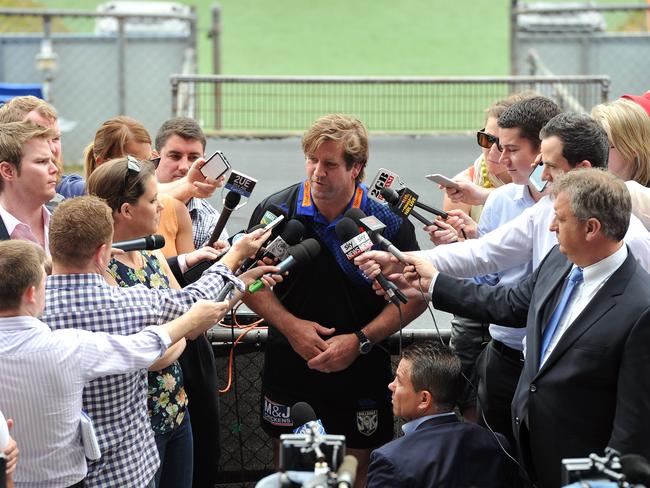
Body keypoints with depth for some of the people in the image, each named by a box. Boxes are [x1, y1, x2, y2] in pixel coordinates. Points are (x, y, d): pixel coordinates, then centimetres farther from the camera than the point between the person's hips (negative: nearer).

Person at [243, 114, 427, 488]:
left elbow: (415, 295, -5)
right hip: (289, 366, 2)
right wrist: (290, 325, -14)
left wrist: (361, 341, -17)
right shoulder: (276, 211, -7)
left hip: (362, 369, -1)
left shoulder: (389, 221, -12)